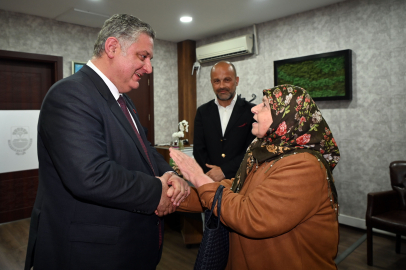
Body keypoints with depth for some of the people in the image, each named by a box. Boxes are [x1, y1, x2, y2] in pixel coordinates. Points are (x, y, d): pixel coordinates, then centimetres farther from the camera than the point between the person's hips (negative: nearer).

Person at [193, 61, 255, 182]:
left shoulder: (251, 111, 2)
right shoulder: (202, 112, 11)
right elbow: (199, 150, 8)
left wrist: (224, 171, -9)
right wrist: (212, 174, -5)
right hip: (209, 181, 2)